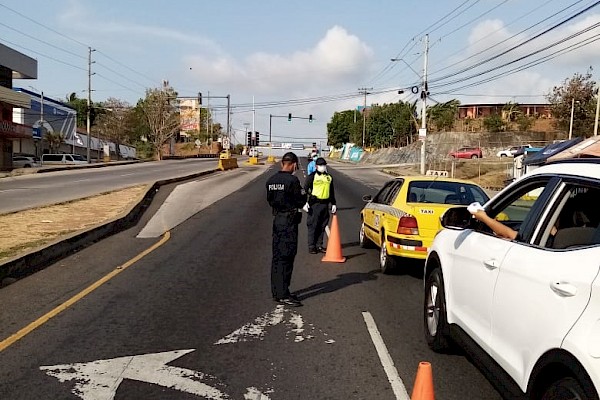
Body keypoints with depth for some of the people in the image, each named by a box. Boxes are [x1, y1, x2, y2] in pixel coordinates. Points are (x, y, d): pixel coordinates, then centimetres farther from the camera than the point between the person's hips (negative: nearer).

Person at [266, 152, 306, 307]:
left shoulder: (271, 180, 7)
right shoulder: (292, 180, -16)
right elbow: (300, 201, -11)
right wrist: (303, 193, 7)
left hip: (276, 219, 8)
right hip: (289, 220, -8)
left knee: (277, 256, 13)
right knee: (286, 257, -5)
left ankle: (276, 291, 21)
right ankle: (283, 294, -3)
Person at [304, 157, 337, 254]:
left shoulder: (329, 177, 14)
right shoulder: (312, 176, -3)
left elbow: (332, 192, 22)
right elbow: (305, 189, -4)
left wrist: (333, 204, 19)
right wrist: (305, 202, -13)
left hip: (325, 204, 5)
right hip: (315, 203, -5)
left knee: (322, 226, 9)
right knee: (313, 225, -3)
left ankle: (319, 245, 18)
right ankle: (311, 246, 4)